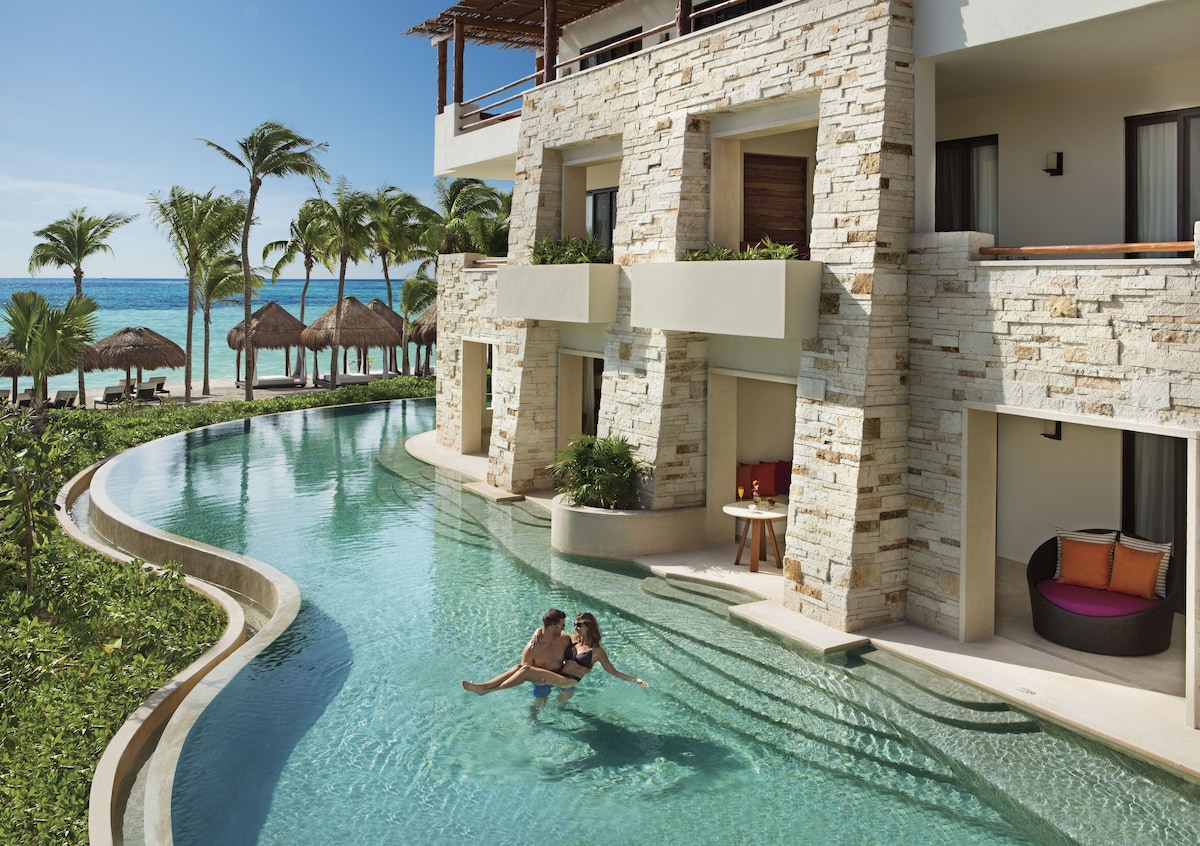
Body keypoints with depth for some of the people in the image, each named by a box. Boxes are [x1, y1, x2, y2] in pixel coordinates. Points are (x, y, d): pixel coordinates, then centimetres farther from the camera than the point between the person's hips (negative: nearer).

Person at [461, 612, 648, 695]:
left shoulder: (597, 651, 3)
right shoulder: (572, 639, 18)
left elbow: (613, 672, 4)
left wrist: (635, 679, -6)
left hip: (568, 681, -6)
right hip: (556, 674, 6)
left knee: (526, 670, -25)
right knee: (521, 667, -17)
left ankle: (485, 690, -25)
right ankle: (483, 685, -23)